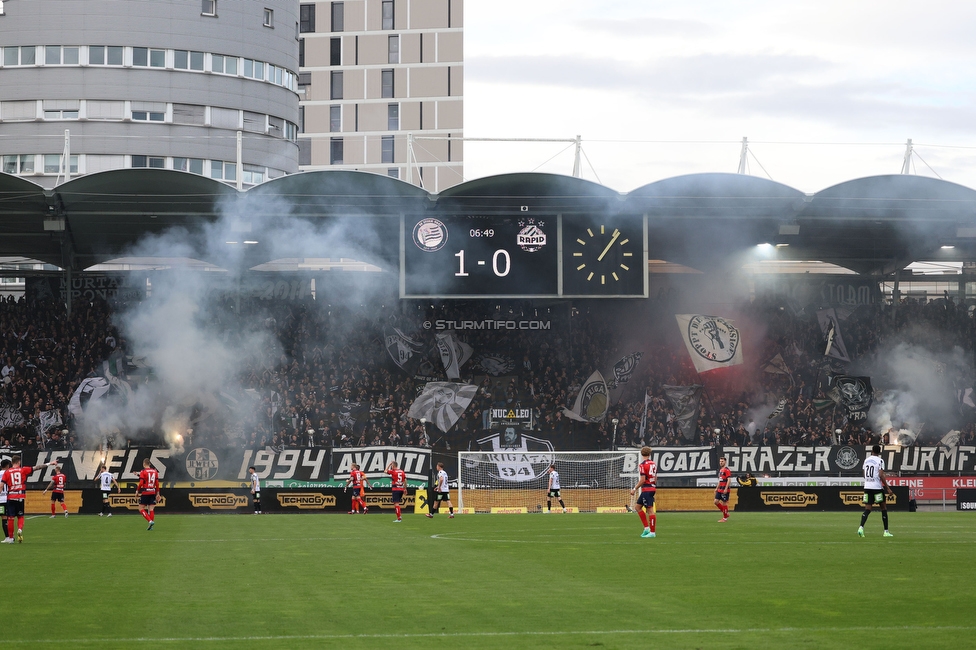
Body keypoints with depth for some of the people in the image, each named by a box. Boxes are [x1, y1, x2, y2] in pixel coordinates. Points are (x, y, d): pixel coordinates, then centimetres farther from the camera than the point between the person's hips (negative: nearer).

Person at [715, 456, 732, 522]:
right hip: (720, 489, 9)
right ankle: (726, 513, 19)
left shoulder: (727, 470, -11)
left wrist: (726, 489, -23)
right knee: (716, 501, 6)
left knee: (724, 503, -4)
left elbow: (729, 480, -18)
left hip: (725, 490, -9)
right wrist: (717, 488, 22)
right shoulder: (720, 470, 17)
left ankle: (725, 518, 6)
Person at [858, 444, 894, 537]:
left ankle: (861, 527, -18)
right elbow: (881, 475, -15)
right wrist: (888, 488, -10)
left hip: (867, 487, 5)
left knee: (867, 509, 4)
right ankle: (886, 531, 10)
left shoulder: (866, 460, 10)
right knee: (884, 508, 8)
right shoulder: (880, 461, -7)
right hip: (877, 487, -5)